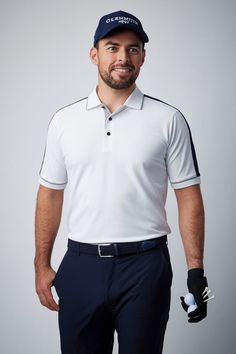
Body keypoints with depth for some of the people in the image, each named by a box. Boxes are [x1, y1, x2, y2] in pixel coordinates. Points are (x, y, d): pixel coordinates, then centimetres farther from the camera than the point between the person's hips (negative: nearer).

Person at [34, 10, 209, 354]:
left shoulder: (168, 120, -1)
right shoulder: (65, 120, 5)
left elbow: (188, 197, -1)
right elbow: (50, 194, 9)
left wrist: (196, 270, -7)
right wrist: (42, 265, 7)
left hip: (145, 265, -2)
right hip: (80, 265, 2)